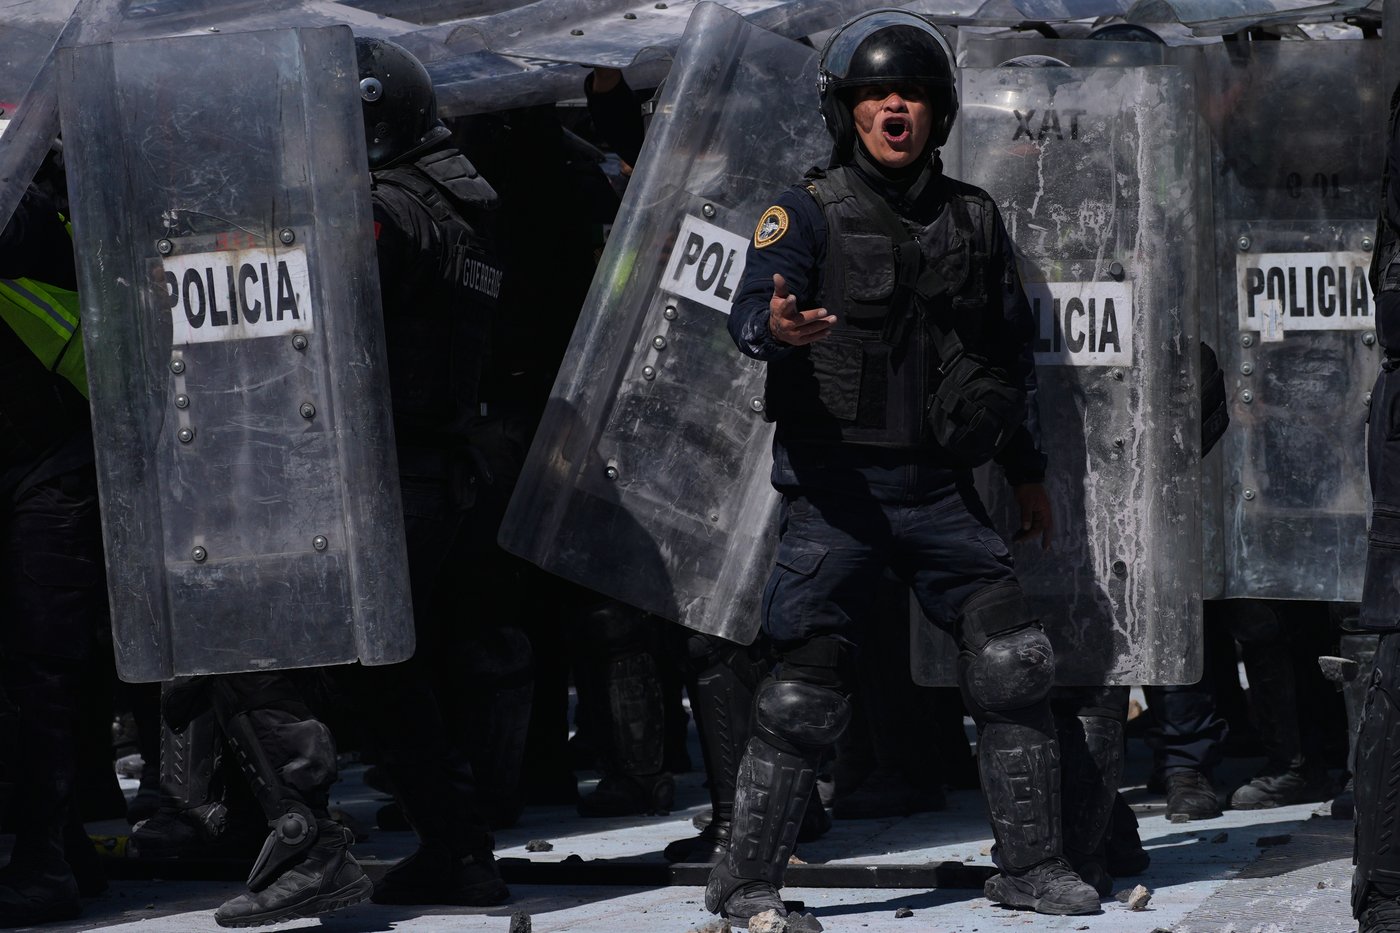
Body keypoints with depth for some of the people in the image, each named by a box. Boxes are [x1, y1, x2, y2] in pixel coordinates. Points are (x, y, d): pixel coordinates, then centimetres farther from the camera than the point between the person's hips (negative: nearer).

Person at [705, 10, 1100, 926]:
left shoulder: (975, 218, 11)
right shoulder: (810, 213, -4)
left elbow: (1013, 350, 21)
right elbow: (751, 312, -19)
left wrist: (1029, 472, 23)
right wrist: (779, 326, -43)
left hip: (942, 487, 4)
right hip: (838, 487, -4)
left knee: (1014, 660, -3)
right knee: (809, 686, -5)